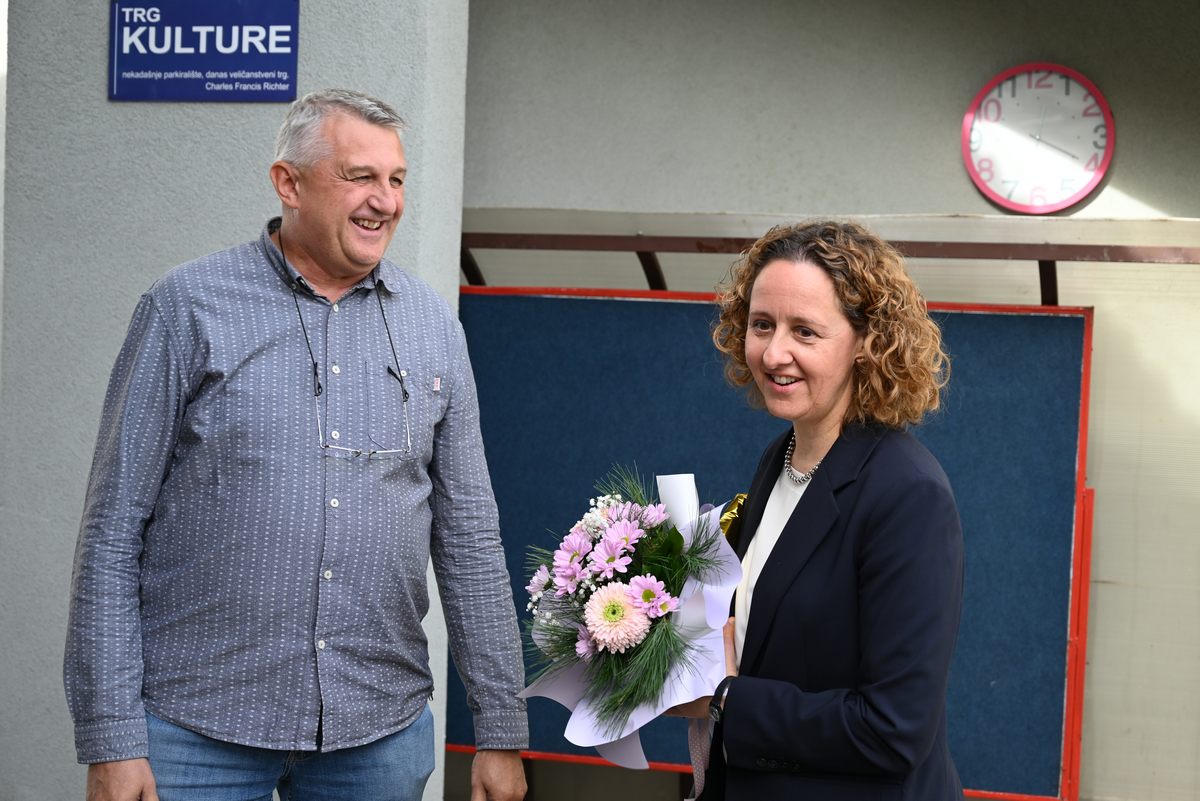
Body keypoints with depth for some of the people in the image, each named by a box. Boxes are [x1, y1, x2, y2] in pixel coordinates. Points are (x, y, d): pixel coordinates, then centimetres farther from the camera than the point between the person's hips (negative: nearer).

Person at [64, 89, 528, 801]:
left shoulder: (433, 327, 7)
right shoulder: (186, 309, -4)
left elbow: (469, 535, 9)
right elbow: (114, 530, -4)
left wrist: (502, 732, 7)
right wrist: (112, 742, -9)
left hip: (380, 732, 3)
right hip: (199, 730, -3)